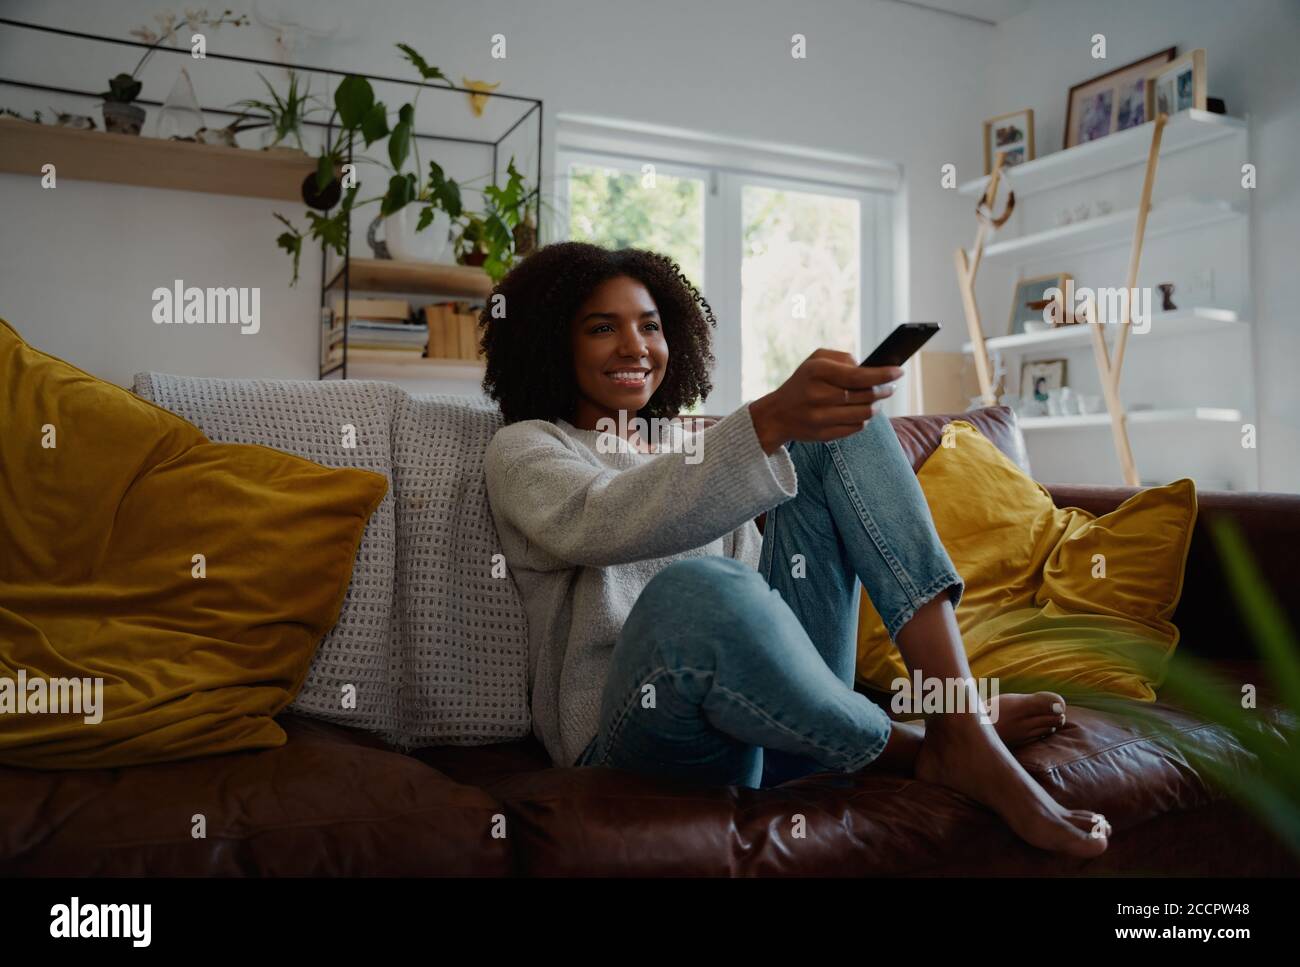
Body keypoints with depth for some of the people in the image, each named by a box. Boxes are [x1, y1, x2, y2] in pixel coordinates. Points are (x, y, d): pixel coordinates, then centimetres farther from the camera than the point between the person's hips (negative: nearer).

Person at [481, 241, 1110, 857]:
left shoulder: (687, 443, 23)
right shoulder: (523, 449, 4)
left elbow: (758, 576, 16)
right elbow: (605, 523, -21)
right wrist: (768, 422, -36)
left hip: (769, 709, 6)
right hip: (640, 736, -5)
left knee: (840, 428, -6)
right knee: (697, 589, -42)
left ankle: (963, 727, -20)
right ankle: (914, 751, -15)